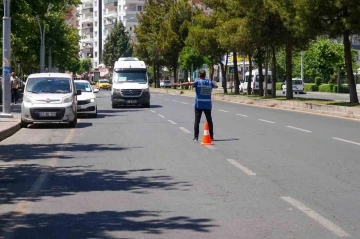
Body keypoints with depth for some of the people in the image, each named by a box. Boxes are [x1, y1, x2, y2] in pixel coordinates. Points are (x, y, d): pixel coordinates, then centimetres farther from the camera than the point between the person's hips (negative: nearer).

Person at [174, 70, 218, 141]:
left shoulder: (198, 82, -4)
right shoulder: (210, 82, 9)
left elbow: (189, 83, -23)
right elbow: (215, 86, 31)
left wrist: (179, 84, -29)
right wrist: (216, 85, 55)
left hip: (199, 105, -3)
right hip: (208, 105, 3)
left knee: (197, 121, 0)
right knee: (209, 121, 13)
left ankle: (196, 137, -6)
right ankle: (211, 137, 16)